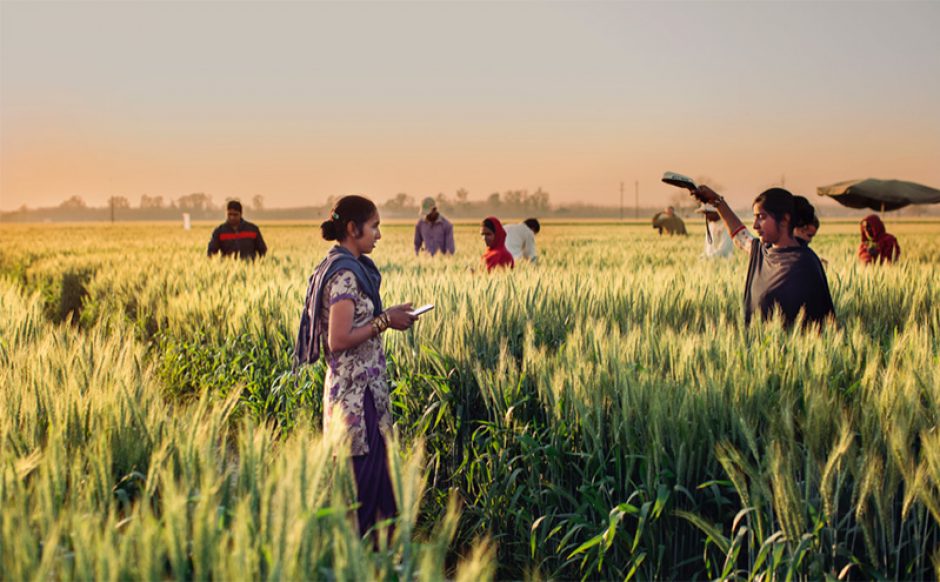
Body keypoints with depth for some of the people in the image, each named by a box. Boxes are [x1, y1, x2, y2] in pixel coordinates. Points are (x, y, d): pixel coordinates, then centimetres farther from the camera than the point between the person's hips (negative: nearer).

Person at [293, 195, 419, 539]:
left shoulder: (348, 267, 11)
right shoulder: (345, 274, -18)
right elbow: (339, 340, -23)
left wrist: (386, 315, 9)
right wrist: (385, 321, -15)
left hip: (360, 385, 10)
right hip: (357, 391, -10)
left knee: (375, 467, 15)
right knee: (362, 469, -2)